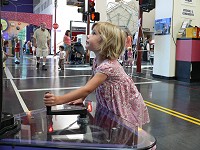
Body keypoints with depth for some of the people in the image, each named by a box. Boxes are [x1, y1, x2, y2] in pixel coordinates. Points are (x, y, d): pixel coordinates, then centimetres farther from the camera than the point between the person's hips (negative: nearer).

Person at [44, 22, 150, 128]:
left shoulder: (108, 66, -33)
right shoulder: (97, 61, -3)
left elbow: (88, 89, -40)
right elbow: (92, 80, 8)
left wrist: (59, 99, -43)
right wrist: (81, 98, -3)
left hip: (127, 107, -8)